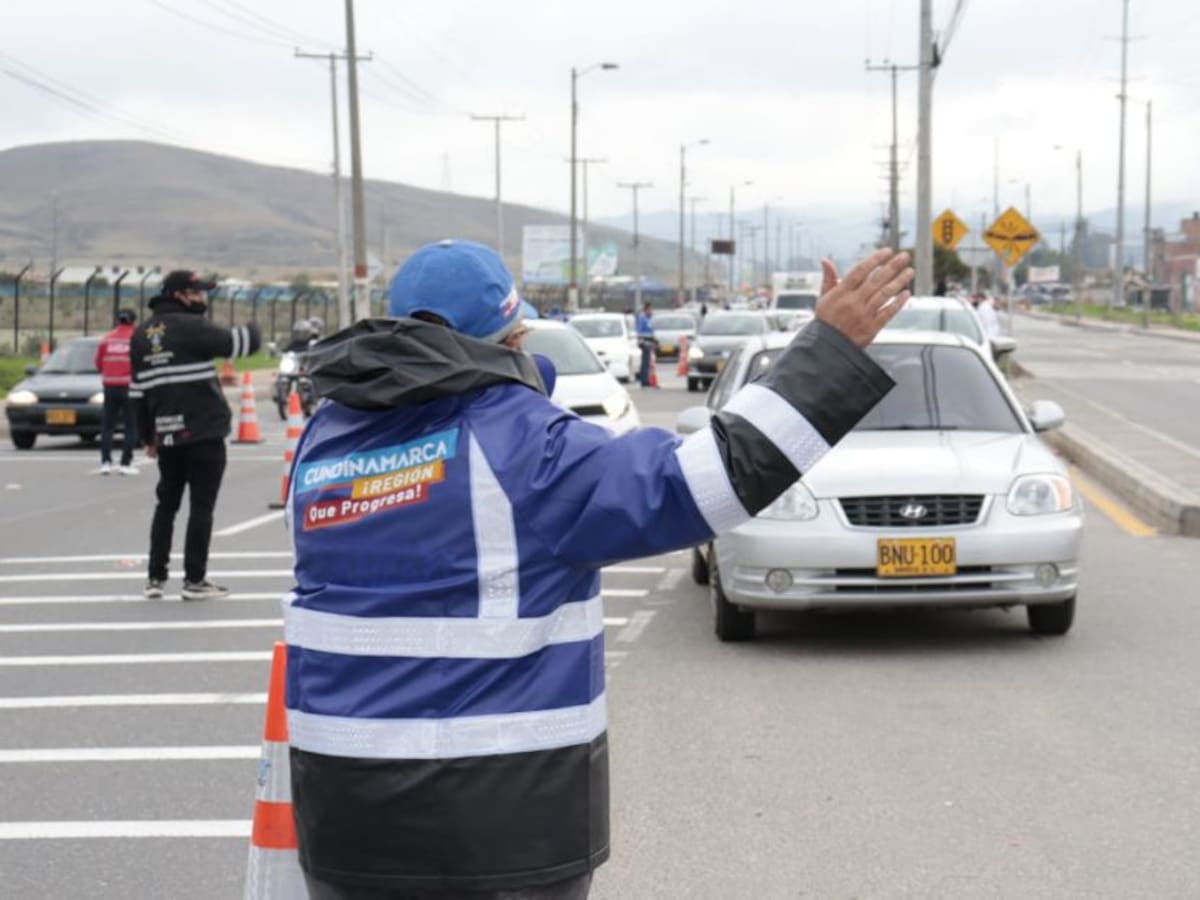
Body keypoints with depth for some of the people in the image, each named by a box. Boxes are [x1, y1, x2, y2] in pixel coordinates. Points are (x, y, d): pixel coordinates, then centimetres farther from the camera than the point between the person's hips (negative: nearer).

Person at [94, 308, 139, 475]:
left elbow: (98, 362, 8)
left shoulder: (107, 339, 5)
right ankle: (126, 463, -3)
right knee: (130, 426, 2)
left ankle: (105, 461, 5)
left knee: (107, 425, 10)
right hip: (129, 386, -3)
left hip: (110, 386, 3)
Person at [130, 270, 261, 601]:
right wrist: (251, 329, 10)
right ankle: (194, 579, 3)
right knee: (201, 505, 1)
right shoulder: (190, 327, -12)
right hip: (203, 432, -7)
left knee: (166, 503, 16)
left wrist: (148, 436, 21)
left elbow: (140, 388, 15)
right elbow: (239, 343, -14)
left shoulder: (141, 335, 11)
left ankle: (156, 577, 16)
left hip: (167, 435, 7)